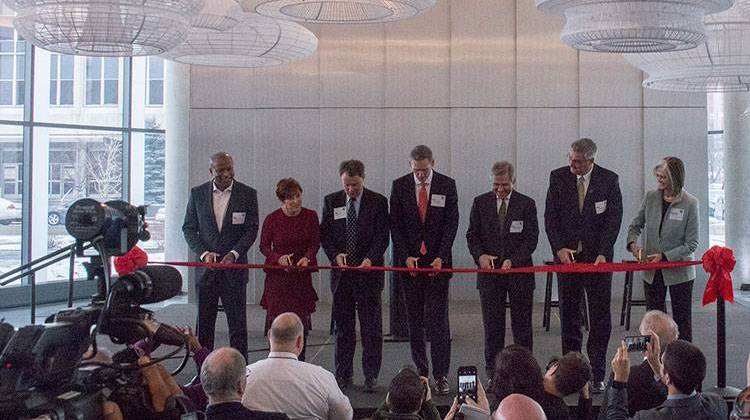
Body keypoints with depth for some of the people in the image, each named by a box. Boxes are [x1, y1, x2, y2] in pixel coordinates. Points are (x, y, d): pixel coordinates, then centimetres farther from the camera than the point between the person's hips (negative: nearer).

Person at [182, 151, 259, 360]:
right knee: (204, 324, 7)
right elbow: (188, 228, 6)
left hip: (234, 267, -2)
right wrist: (204, 253, -9)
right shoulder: (197, 193, 5)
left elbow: (251, 229, -1)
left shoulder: (247, 194, 0)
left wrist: (234, 254, -14)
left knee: (237, 325, 0)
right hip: (206, 267, 2)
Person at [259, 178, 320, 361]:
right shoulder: (272, 219, -6)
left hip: (302, 273, 2)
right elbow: (264, 246, 3)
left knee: (301, 318, 4)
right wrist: (278, 258, -16)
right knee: (277, 319, -6)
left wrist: (307, 258, -16)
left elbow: (315, 243, 3)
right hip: (278, 274, -2)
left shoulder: (310, 216, -2)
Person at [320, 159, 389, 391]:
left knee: (371, 326, 0)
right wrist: (335, 254, -10)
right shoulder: (331, 201, 7)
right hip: (341, 272, 2)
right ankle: (343, 374, 15)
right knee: (343, 326, 7)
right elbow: (324, 234, 8)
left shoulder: (378, 202, 0)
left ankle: (371, 375, 7)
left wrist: (369, 259, -17)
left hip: (369, 271, -2)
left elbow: (382, 236, -3)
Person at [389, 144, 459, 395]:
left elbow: (451, 223, -1)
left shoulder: (447, 185, 1)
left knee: (438, 318, -4)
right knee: (414, 320, 6)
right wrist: (406, 256, -8)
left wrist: (441, 257, -10)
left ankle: (440, 375, 1)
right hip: (409, 261, 1)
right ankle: (420, 371, 14)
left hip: (437, 261, -1)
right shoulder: (399, 186, 3)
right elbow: (395, 224, 2)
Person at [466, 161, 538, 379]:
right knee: (492, 324, 4)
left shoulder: (527, 204, 0)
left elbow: (531, 238, -4)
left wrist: (513, 260, -17)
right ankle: (493, 372, 11)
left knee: (522, 324, 6)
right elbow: (472, 235, 7)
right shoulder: (480, 203, 4)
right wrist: (480, 256, -12)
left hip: (519, 271, -1)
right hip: (489, 271, 1)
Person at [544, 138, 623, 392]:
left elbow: (614, 218, -5)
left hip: (598, 257, -1)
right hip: (567, 255, 1)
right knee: (568, 314, 5)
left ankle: (597, 375, 6)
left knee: (600, 317, 1)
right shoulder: (558, 178, 0)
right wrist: (559, 248, -11)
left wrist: (603, 253, -14)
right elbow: (550, 216, 1)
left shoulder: (609, 180, -3)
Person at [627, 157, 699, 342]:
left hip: (679, 270, -4)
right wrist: (632, 243, -11)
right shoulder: (651, 197, -2)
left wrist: (665, 256, -20)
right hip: (652, 271, 4)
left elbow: (691, 244, -11)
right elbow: (635, 225, 9)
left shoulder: (690, 203, -13)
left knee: (682, 320, 8)